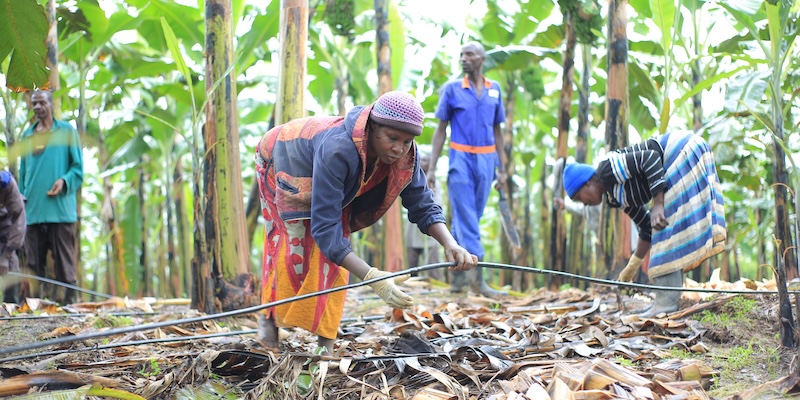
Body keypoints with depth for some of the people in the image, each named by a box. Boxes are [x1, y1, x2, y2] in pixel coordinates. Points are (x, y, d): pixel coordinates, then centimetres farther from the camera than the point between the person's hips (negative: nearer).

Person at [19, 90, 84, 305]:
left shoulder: (67, 131, 6)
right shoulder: (27, 135, 18)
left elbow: (78, 167, 4)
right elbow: (23, 172, 22)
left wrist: (64, 181, -15)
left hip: (60, 209, -4)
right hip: (32, 212, 4)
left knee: (64, 262, -5)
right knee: (34, 263, 3)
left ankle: (70, 300, -2)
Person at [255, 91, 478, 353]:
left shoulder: (405, 157, -29)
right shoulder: (338, 151, -48)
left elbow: (422, 205, -21)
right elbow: (324, 227, -49)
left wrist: (450, 244, -42)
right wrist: (372, 277, -58)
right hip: (281, 162, -5)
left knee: (333, 254, -6)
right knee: (293, 245, -9)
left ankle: (325, 345, -2)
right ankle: (268, 316, 15)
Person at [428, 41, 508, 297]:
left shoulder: (494, 90, 9)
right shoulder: (452, 89, 1)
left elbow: (497, 131, 15)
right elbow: (441, 130, 3)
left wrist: (502, 167, 12)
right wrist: (431, 168, -3)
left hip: (486, 160, 3)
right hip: (461, 159, -3)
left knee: (471, 217, 8)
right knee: (466, 219, -9)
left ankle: (458, 272, 18)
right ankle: (478, 277, -13)